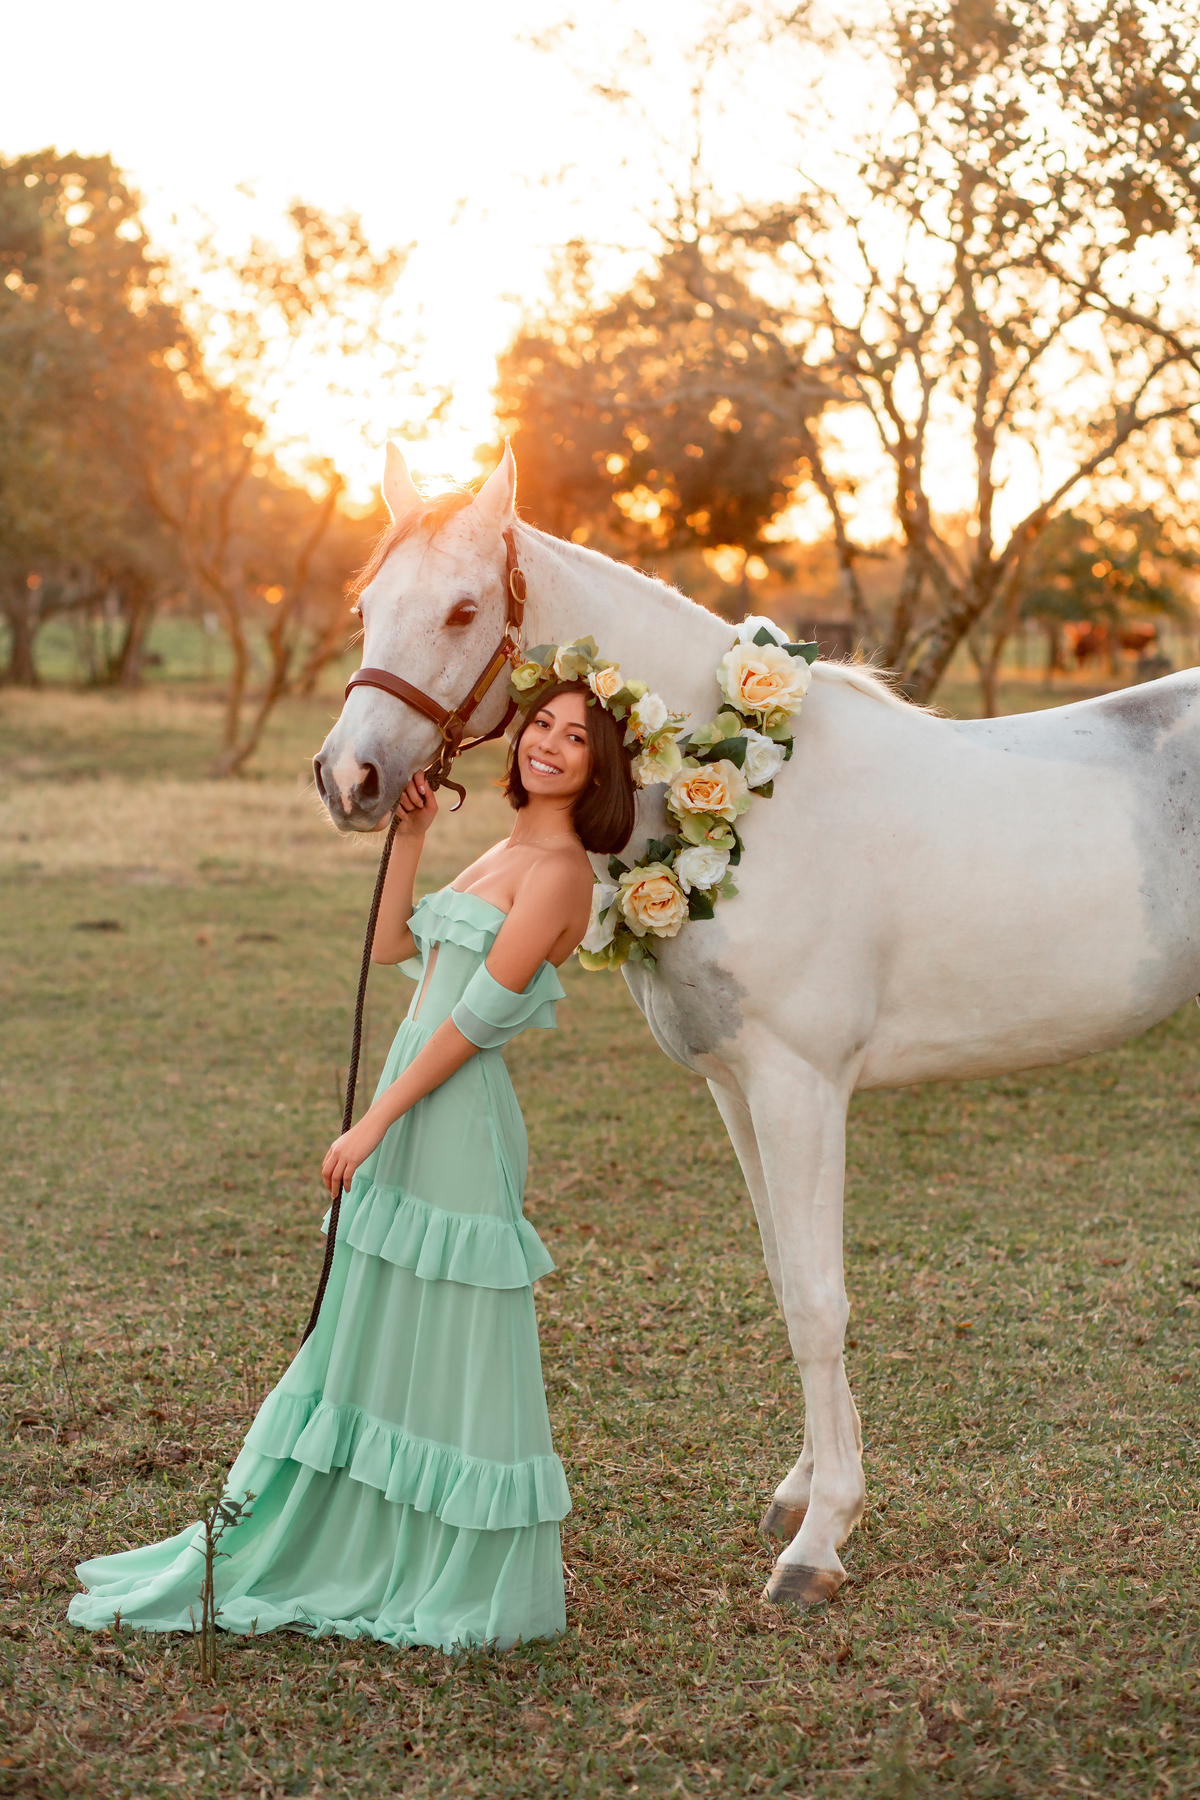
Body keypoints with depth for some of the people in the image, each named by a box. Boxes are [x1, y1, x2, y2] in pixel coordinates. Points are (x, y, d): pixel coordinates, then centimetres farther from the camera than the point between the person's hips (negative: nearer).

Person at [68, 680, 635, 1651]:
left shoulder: (558, 869, -12)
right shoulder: (507, 853, 16)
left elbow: (477, 1015, -17)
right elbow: (394, 944, 21)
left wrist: (374, 1121, -16)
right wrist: (410, 836, 9)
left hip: (459, 1125, -9)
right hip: (412, 1118, 9)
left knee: (453, 1351, 0)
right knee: (373, 1339, 17)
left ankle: (467, 1586, 13)